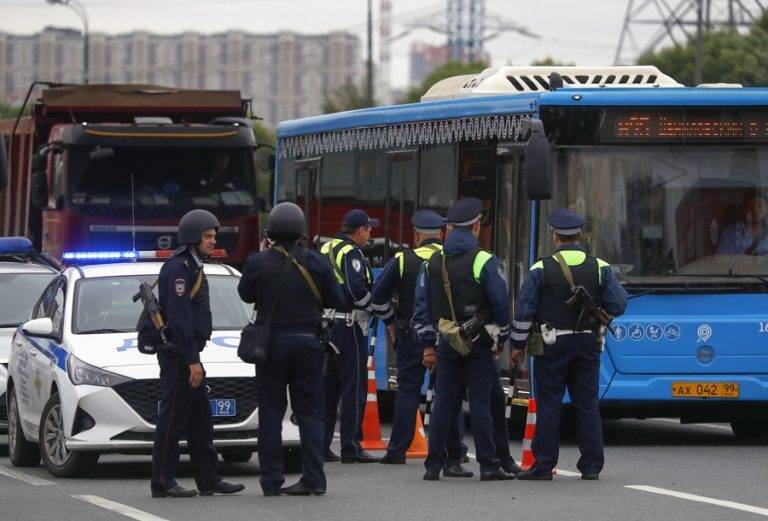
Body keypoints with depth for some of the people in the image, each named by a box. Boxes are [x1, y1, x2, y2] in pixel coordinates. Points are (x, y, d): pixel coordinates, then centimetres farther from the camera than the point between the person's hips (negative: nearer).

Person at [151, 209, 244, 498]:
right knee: (173, 419, -8)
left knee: (200, 419, 11)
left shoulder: (193, 267, 18)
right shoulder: (178, 268, -15)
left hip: (187, 355, 10)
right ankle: (163, 482, -5)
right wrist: (192, 360, -23)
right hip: (177, 354, -10)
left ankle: (209, 479, 15)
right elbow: (179, 317, -21)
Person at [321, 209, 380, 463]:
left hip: (325, 325, 9)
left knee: (328, 386, 13)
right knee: (354, 388, -4)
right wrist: (374, 307, -10)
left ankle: (321, 445, 14)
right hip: (349, 326, -9)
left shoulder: (325, 250, 14)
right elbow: (356, 290, -23)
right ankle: (351, 447, -4)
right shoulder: (351, 254, -13)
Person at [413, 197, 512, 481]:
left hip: (447, 343, 4)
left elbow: (421, 309, 10)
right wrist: (502, 339, 4)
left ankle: (433, 465, 5)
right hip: (478, 345, -4)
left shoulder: (432, 264, 8)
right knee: (479, 403, -2)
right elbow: (501, 303, -8)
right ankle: (488, 465, -2)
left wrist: (427, 345, 14)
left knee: (443, 402, 7)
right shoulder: (484, 262, -8)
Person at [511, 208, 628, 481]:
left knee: (548, 406, 1)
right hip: (588, 344, 2)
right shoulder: (600, 268, 0)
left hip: (552, 346, -2)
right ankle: (591, 465, 6)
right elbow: (617, 305, 1)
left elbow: (524, 311, -5)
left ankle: (544, 465, 1)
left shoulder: (541, 269, -6)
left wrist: (517, 344, 5)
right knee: (587, 405, 7)